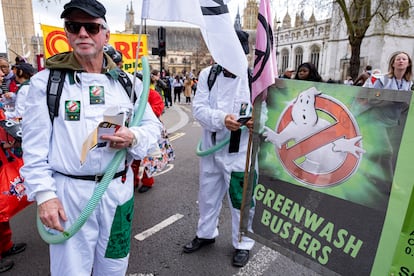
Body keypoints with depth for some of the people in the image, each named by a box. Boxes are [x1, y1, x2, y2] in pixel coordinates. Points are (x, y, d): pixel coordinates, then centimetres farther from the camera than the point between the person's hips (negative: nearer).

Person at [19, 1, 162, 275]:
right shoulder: (46, 81, -3)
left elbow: (154, 126, 5)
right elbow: (34, 146, -3)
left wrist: (134, 138, -16)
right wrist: (44, 194, -9)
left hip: (119, 189, 3)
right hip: (69, 192, -2)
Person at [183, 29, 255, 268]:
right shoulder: (208, 74, -1)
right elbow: (199, 107, -9)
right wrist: (222, 119, -27)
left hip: (240, 151, -3)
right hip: (211, 147, 4)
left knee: (241, 199, 8)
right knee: (208, 194, 20)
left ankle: (242, 243, 33)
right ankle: (206, 233, 45)